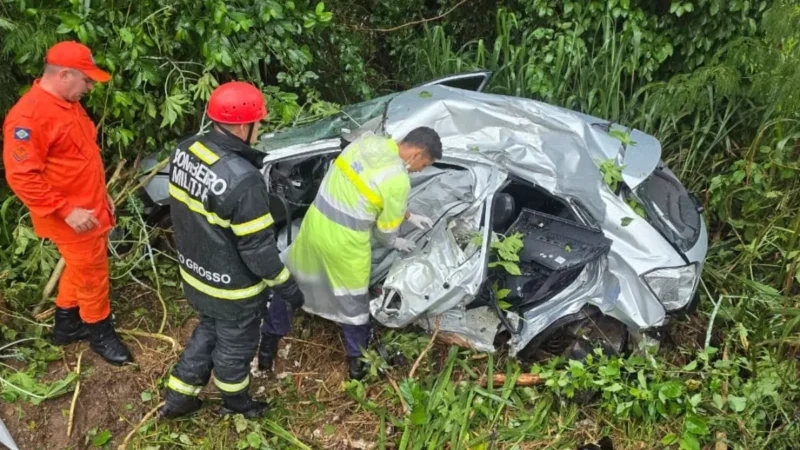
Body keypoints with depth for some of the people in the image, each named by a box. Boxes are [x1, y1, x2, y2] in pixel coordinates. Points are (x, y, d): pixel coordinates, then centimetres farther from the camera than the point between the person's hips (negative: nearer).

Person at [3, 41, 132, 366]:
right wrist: (67, 211, -26)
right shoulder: (29, 116, -25)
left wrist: (101, 194, 18)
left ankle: (66, 324, 40)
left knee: (80, 268, 22)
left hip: (89, 207, 9)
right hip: (72, 217, -9)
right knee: (92, 274, 6)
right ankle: (100, 333, 26)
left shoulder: (68, 103, 7)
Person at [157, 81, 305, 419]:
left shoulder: (184, 151, -11)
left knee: (209, 329, 32)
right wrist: (288, 288, -13)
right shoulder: (243, 181, -36)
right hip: (232, 287, -7)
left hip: (194, 272, 7)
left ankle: (178, 398, 45)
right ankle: (236, 402, 48)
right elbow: (258, 249, -27)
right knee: (235, 345, 21)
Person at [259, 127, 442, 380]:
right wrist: (395, 243, 17)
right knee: (353, 301, 15)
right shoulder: (398, 180, -19)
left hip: (315, 223, 7)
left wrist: (409, 216, 24)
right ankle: (357, 362, 32)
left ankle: (268, 344, 37)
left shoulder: (368, 141, 3)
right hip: (345, 242, -6)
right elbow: (386, 229, -6)